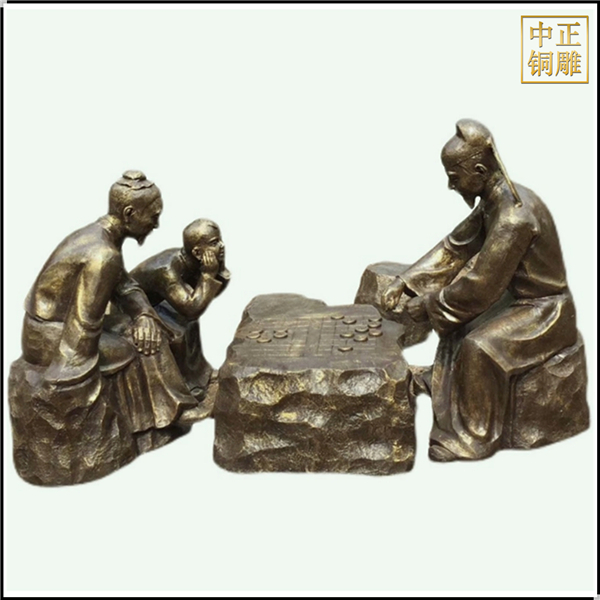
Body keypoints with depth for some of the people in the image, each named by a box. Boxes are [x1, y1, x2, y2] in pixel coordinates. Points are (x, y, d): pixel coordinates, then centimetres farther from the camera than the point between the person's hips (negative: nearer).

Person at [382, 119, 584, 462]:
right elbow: (454, 248, 3)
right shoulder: (494, 200, -2)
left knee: (479, 347, -24)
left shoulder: (514, 218, -31)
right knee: (456, 325, 3)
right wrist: (405, 282, -3)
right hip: (519, 297, 9)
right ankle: (444, 391, 20)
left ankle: (476, 436, -6)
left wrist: (429, 305, -15)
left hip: (545, 311, -9)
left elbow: (481, 283, -28)